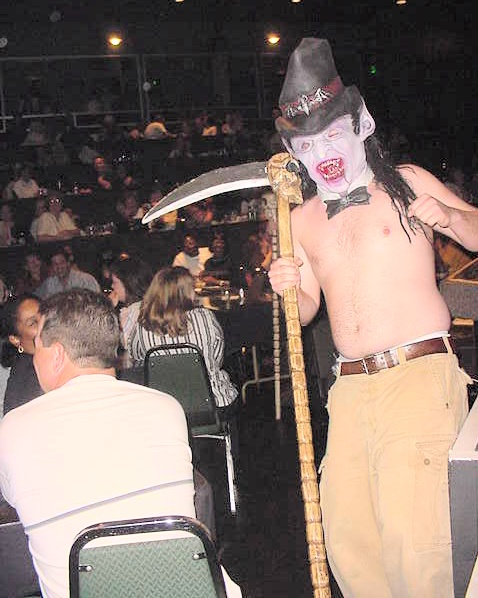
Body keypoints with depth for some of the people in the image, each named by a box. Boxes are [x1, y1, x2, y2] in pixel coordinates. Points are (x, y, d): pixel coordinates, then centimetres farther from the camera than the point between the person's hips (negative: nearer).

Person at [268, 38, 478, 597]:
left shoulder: (406, 183, 7)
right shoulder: (302, 220, 18)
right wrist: (288, 289, 1)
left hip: (418, 373, -4)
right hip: (349, 388, 5)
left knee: (407, 531, -18)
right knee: (345, 535, 2)